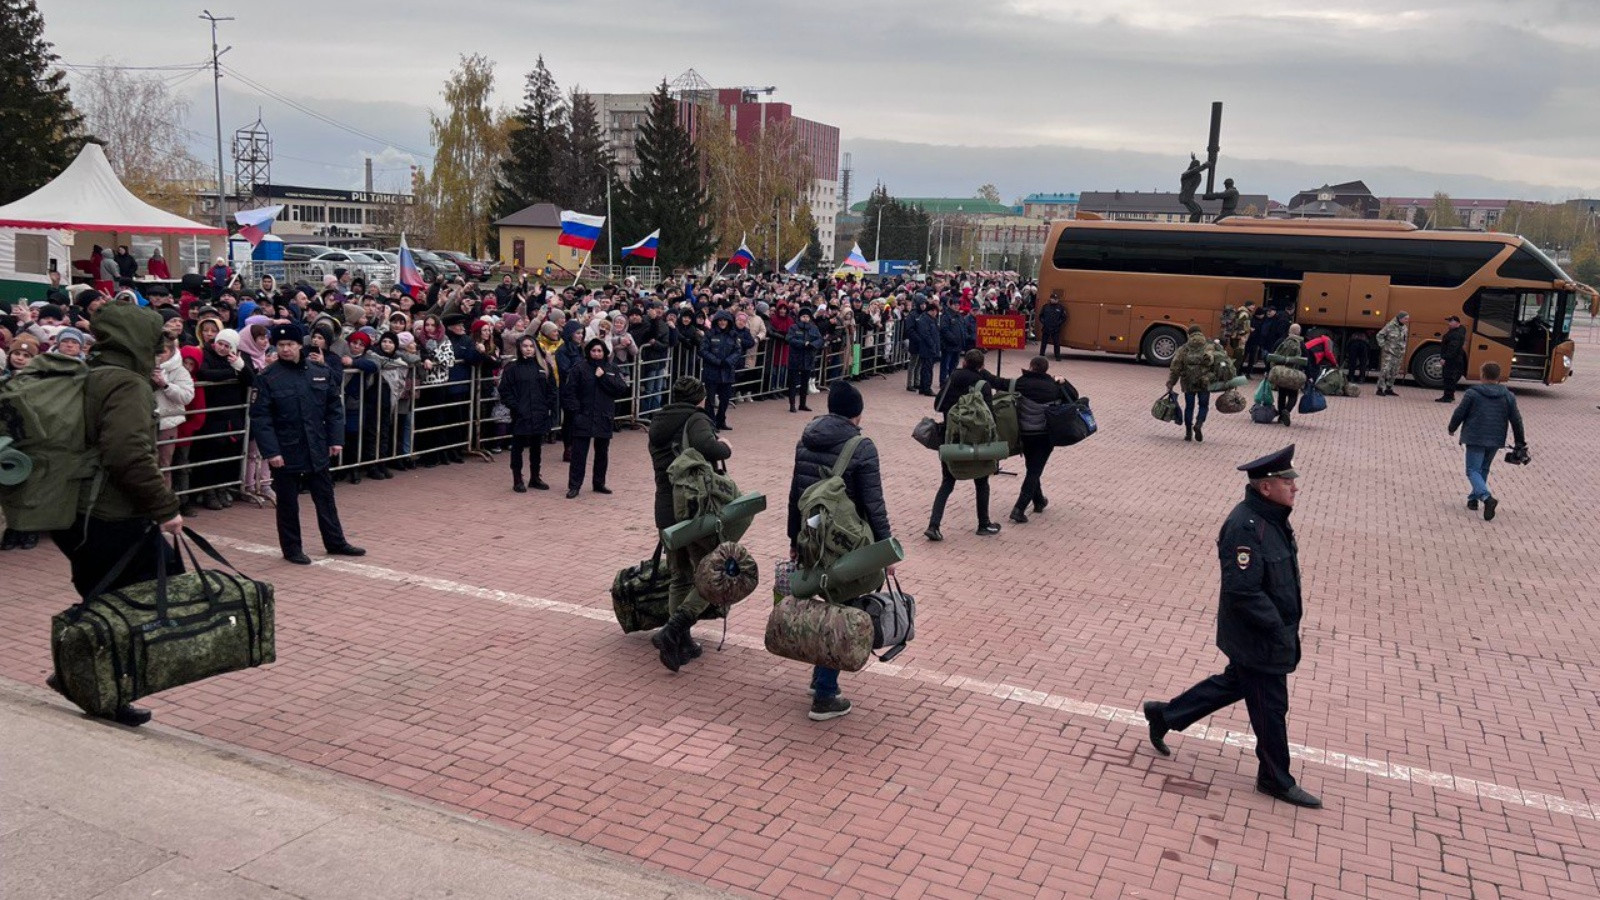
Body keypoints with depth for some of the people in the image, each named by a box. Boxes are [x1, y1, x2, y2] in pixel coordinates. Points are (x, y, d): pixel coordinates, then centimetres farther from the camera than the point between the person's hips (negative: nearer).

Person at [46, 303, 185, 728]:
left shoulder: (85, 379, 15)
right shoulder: (128, 385, -15)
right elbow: (130, 455, -26)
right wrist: (165, 506, -20)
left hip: (72, 515, 10)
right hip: (113, 521, -10)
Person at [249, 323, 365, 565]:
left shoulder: (321, 372, 2)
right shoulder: (268, 378, -9)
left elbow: (335, 407, 7)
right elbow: (259, 417, -10)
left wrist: (336, 439, 0)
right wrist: (270, 451, -16)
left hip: (318, 450, 4)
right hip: (285, 452, -3)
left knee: (326, 498, 14)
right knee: (288, 503, 8)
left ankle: (335, 542, 27)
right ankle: (291, 548, 21)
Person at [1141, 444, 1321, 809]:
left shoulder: (1271, 517, 2)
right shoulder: (1246, 527, -29)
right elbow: (1243, 591, -31)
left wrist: (1285, 625, 12)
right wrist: (1278, 629, -22)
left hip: (1265, 634, 10)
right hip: (1259, 641, -10)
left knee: (1235, 683, 26)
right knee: (1270, 708, 8)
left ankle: (1164, 715, 38)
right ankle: (1276, 780, 28)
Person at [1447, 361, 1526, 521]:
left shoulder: (1472, 393, -8)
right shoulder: (1508, 396, 5)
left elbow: (1459, 413, -4)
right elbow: (1516, 420, 7)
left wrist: (1452, 428, 16)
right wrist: (1521, 443, 16)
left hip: (1475, 439, -5)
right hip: (1495, 441, 5)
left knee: (1473, 470, -4)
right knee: (1483, 469, 22)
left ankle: (1486, 498, -27)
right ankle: (1474, 498, 29)